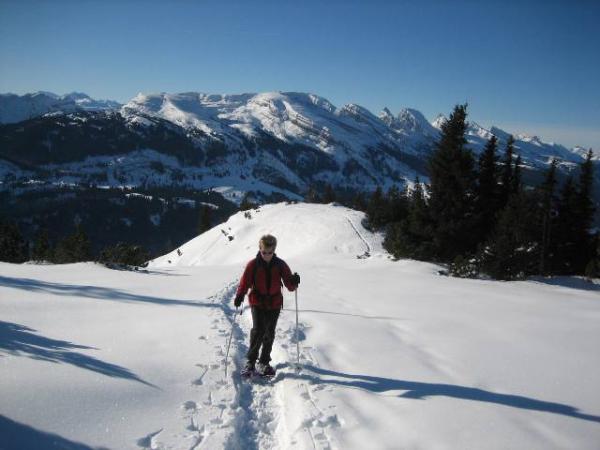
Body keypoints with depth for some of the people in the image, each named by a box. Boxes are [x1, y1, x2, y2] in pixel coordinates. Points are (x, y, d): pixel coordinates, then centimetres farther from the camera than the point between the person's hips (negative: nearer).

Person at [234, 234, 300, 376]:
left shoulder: (280, 265, -2)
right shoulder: (253, 264, -5)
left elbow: (290, 286, -2)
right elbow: (245, 282, -5)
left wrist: (293, 282, -25)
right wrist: (239, 296, -22)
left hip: (274, 304, 2)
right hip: (257, 302, -2)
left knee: (269, 334, 9)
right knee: (258, 331, -16)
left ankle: (263, 363, 23)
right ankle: (250, 361, -2)